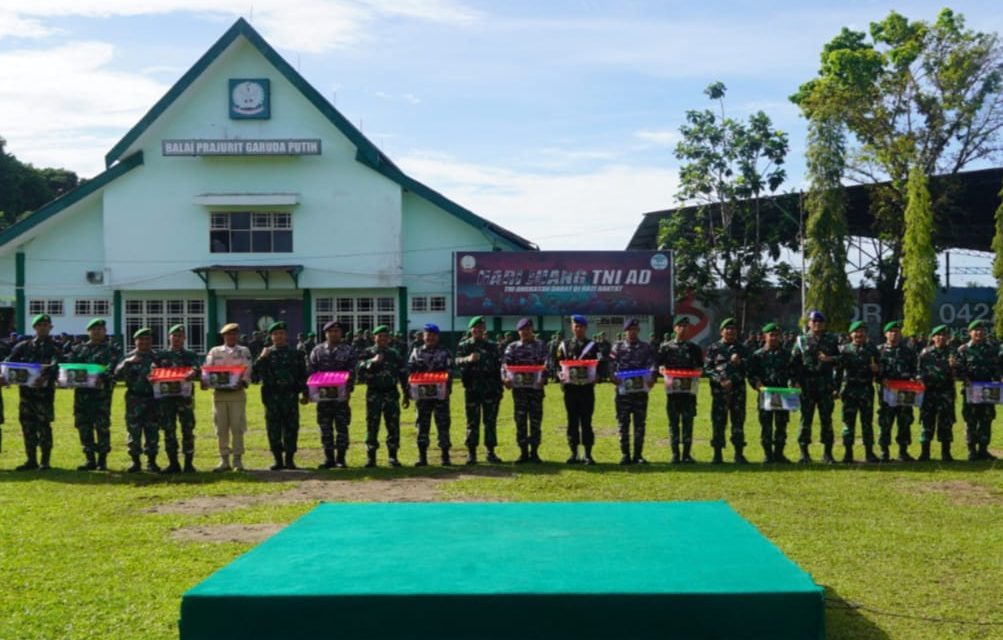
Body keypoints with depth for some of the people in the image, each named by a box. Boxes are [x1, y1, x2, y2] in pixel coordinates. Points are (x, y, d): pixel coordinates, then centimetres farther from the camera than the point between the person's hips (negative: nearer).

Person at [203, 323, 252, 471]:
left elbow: (248, 370, 0)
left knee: (237, 427, -4)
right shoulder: (214, 352, 13)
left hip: (237, 392, -2)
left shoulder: (244, 351, 10)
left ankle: (238, 459, 2)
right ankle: (224, 460, 9)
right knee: (221, 428, 2)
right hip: (219, 393, 2)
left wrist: (243, 382, -18)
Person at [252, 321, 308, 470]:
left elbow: (303, 375, 9)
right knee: (273, 430, 2)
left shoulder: (296, 354, 9)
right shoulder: (266, 354, 9)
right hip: (272, 396, 1)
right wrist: (262, 358, -13)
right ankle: (278, 460, 10)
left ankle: (289, 459, 8)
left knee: (291, 429, 0)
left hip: (290, 396, 0)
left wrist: (305, 393, 5)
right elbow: (255, 371, -2)